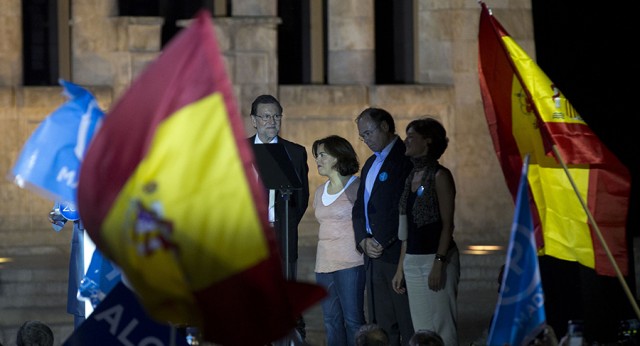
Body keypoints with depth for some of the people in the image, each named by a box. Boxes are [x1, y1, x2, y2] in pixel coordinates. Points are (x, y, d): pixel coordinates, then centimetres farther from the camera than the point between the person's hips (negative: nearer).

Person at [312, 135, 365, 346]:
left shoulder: (356, 187, -6)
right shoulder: (320, 192, 17)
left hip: (350, 263, -7)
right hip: (324, 264, 7)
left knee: (352, 320, -7)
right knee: (331, 321, 7)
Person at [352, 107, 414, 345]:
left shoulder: (405, 159, -9)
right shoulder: (370, 164, 20)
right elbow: (359, 207, 19)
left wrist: (381, 242, -13)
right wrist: (364, 241, 1)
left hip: (397, 253, -9)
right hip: (374, 255, 9)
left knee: (409, 325, -6)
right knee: (380, 324, 8)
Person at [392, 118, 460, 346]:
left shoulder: (440, 176, -7)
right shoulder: (412, 177, 15)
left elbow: (447, 224, -12)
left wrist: (439, 262, -20)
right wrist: (401, 268, 14)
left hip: (435, 257, -8)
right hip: (412, 261, 8)